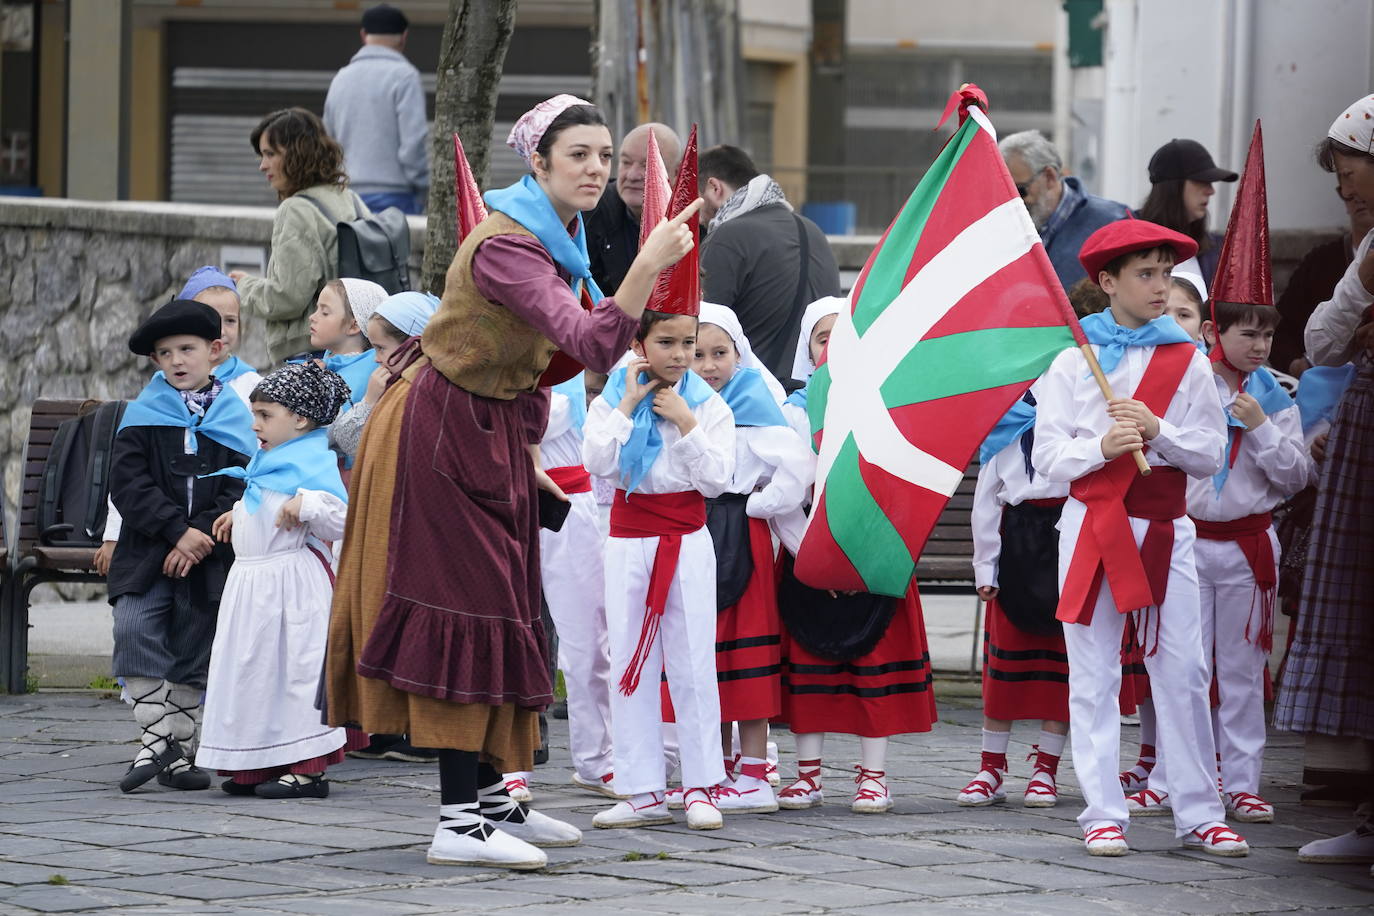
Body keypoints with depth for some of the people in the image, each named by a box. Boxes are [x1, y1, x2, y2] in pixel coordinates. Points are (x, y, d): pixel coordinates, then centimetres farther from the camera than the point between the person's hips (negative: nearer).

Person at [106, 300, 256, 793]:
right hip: (147, 550, -1)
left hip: (208, 555, 1)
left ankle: (173, 748, 13)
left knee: (193, 651, 4)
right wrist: (178, 531, -15)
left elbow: (240, 490, -1)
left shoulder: (234, 419, 5)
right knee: (136, 631, -19)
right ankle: (157, 739, -13)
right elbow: (129, 484, -5)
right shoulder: (142, 415, 4)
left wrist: (201, 539, -14)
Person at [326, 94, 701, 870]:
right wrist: (649, 267, -47)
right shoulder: (506, 246, -26)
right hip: (448, 433, -10)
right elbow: (592, 343, -39)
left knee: (503, 607, 14)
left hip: (495, 434, 10)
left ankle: (491, 797, 24)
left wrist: (529, 456, 13)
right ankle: (459, 823, -11)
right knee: (466, 608, -10)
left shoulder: (564, 238, 5)